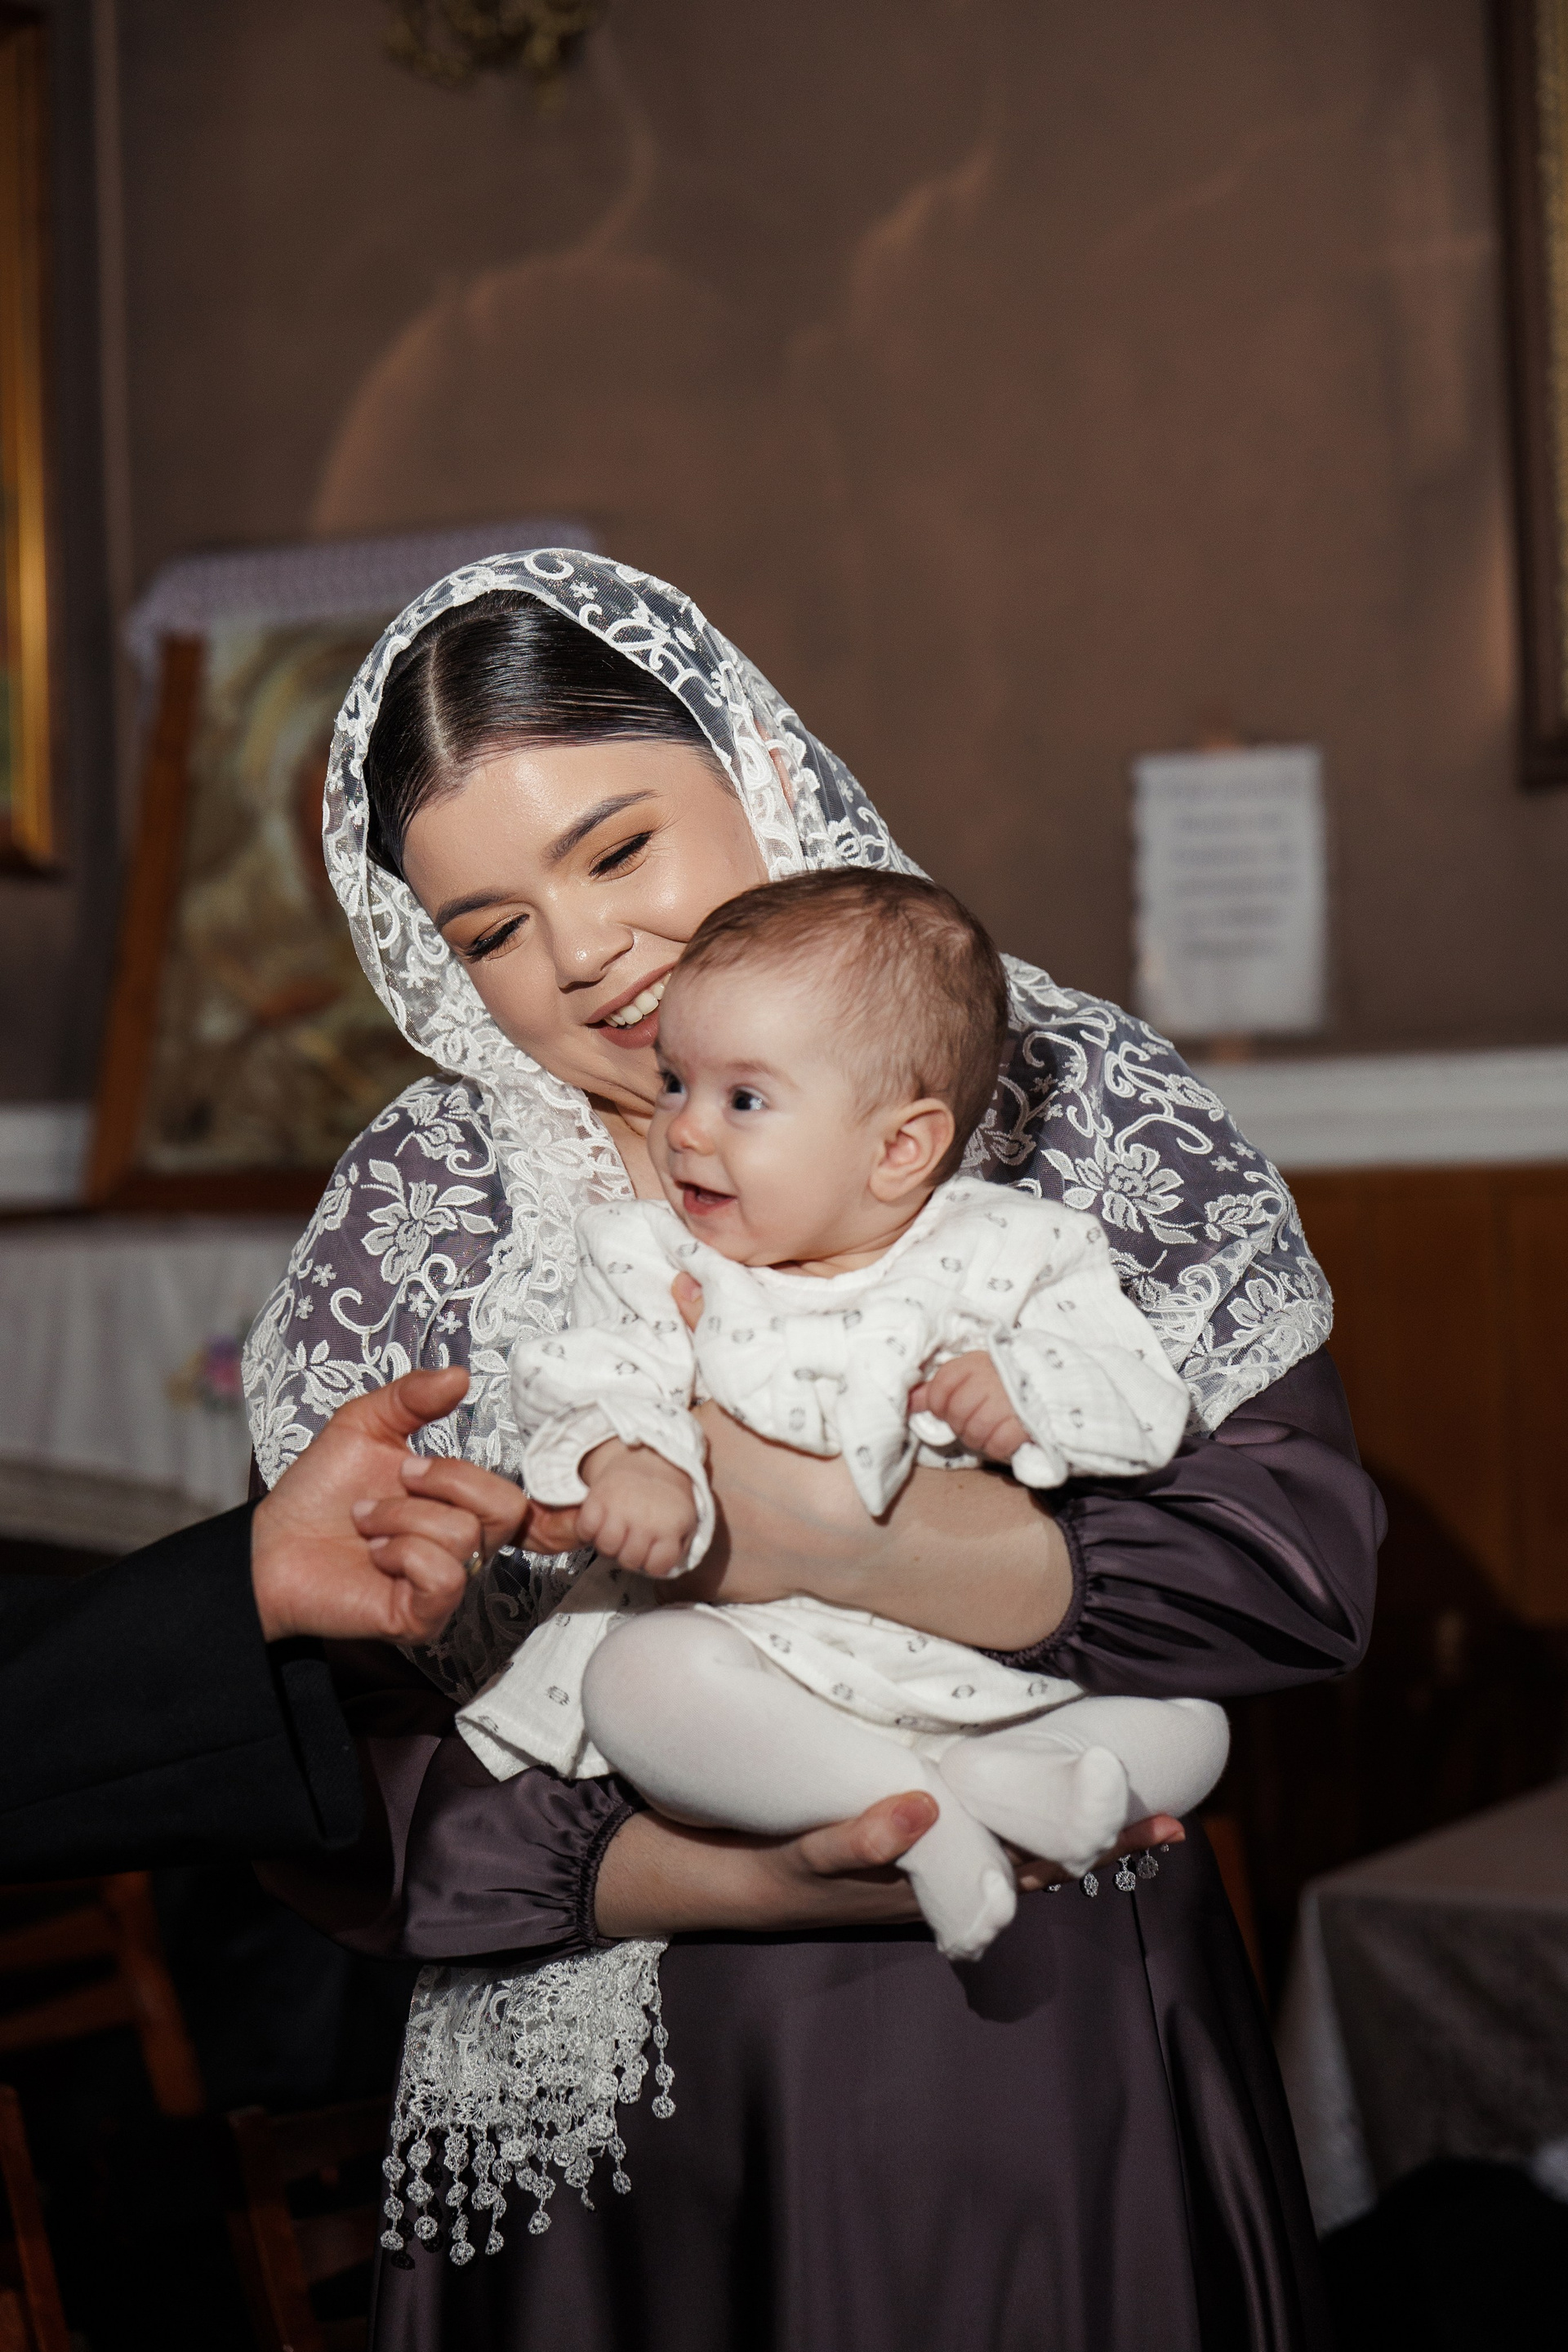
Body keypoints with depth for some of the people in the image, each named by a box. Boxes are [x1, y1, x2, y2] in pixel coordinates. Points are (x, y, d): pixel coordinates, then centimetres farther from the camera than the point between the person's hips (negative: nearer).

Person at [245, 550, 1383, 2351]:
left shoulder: (1072, 1099, -4)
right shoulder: (408, 1222, -3)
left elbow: (1309, 1556, -14)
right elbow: (323, 1781, -8)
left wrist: (863, 1552, -26)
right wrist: (726, 1881, -21)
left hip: (1061, 2068, 0)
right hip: (621, 2124, 0)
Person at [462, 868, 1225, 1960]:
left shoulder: (1010, 1254, 0)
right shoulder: (659, 1261, 4)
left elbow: (1150, 1405, -2)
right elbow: (606, 1387, -11)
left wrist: (1025, 1391, -22)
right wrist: (624, 1461, -34)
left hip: (1001, 1659, 1)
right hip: (762, 1653, 0)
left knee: (1187, 1726, -13)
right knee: (639, 1679, -32)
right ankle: (914, 1805, -30)